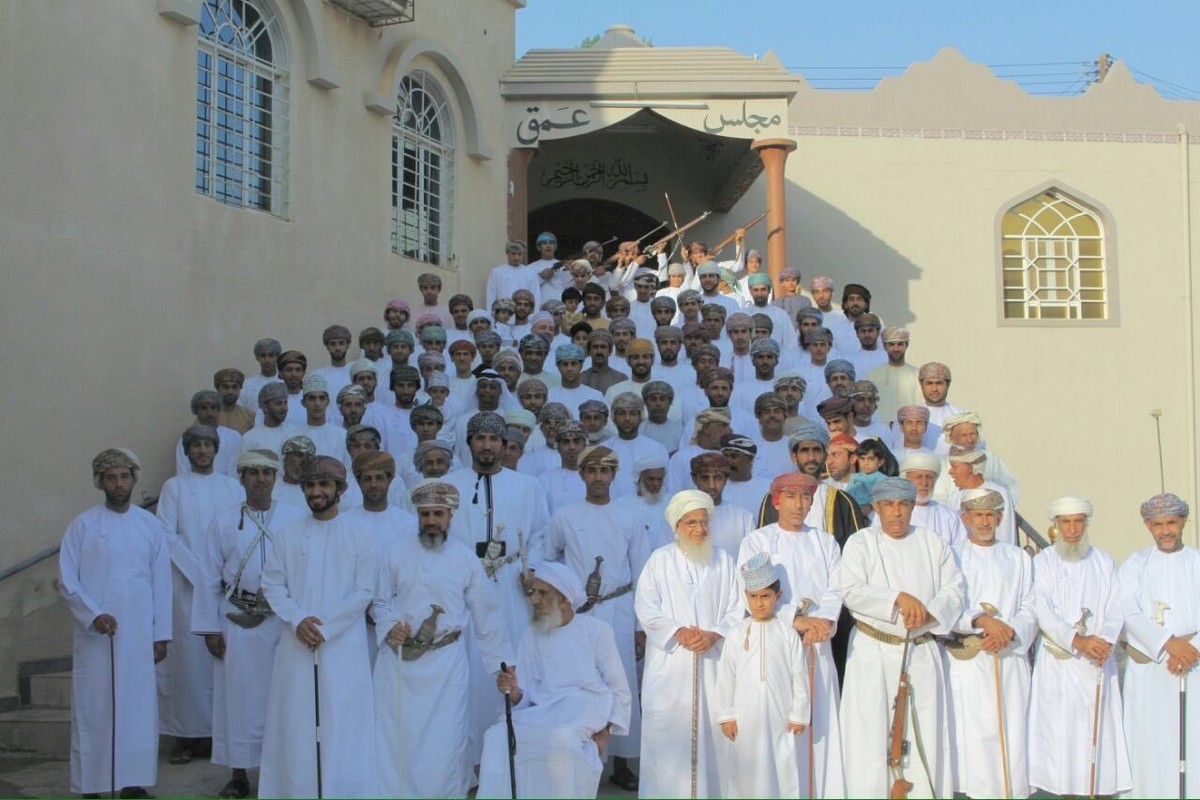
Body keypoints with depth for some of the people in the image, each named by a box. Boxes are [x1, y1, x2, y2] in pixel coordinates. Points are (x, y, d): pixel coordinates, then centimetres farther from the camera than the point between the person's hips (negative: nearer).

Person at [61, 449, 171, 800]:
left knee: (138, 706, 2)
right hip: (93, 633, -2)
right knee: (92, 707, 1)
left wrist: (161, 634, 5)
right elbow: (66, 580, -2)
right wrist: (94, 615, -15)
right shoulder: (82, 524, 0)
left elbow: (161, 583, 8)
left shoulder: (150, 525, 6)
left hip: (138, 634, 2)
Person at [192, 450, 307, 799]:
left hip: (283, 620, -1)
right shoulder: (223, 521, 3)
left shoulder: (296, 519, -1)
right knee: (237, 697, 6)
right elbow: (209, 577, 4)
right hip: (236, 621, 1)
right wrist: (210, 628, 1)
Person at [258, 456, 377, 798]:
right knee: (295, 726, 4)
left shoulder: (360, 533, 0)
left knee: (343, 727, -1)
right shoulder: (287, 532, 7)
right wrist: (297, 621, -11)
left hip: (344, 647, -2)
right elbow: (272, 584, 5)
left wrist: (325, 628, -12)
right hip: (296, 646, 2)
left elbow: (364, 592, -4)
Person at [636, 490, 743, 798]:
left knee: (714, 730, 0)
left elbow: (736, 608, 5)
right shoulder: (660, 559, 3)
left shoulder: (723, 560, 10)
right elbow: (645, 607, -2)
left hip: (714, 661, 2)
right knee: (668, 730, -3)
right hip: (670, 661, -2)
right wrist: (678, 632, -12)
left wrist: (714, 634, -11)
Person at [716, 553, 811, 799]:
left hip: (780, 717, -1)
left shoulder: (787, 632, -1)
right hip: (746, 717, 1)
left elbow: (799, 675, 1)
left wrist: (799, 714, 0)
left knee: (782, 768, 3)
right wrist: (725, 715, 1)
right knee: (746, 771, 5)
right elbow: (725, 677, 3)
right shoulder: (738, 633, 1)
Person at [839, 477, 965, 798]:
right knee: (871, 734, -3)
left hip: (923, 652, 2)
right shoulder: (860, 543, 1)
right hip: (875, 654, -2)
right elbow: (851, 591, -12)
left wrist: (928, 613, -16)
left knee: (925, 735, 2)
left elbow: (953, 590, 3)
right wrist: (899, 598, -20)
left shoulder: (933, 543, 10)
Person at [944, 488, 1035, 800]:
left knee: (1011, 738, -4)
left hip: (1010, 659, 2)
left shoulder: (1018, 558, 16)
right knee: (972, 739, -7)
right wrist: (980, 620, -17)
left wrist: (1009, 632, -11)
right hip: (966, 662, -2)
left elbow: (1031, 608, 7)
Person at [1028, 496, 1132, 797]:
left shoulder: (1104, 562, 12)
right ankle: (1063, 789, -1)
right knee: (1059, 730, -5)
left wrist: (1106, 641, -16)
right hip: (1057, 662, -2)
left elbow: (1115, 609, 3)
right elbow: (1042, 611, -8)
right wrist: (1077, 641, -21)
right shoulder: (1042, 562, 4)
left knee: (1097, 731, -2)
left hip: (1098, 660, 2)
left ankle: (1097, 790, 3)